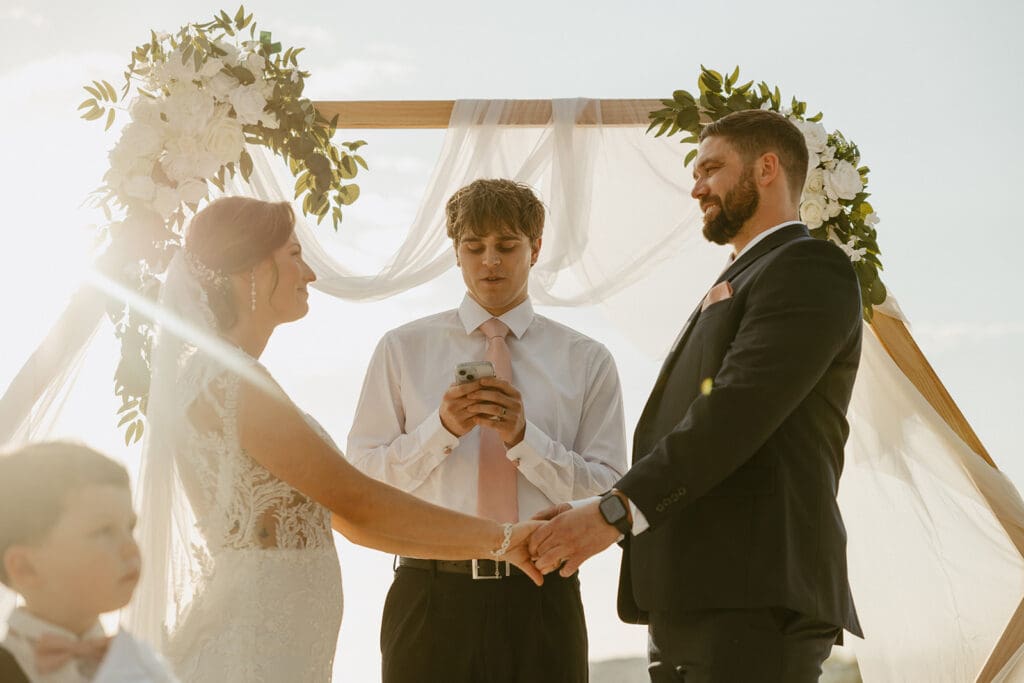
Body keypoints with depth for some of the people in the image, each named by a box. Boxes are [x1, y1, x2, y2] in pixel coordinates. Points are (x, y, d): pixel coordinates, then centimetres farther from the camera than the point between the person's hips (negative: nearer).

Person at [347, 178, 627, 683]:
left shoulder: (586, 361, 5)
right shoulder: (402, 349, 6)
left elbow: (607, 493, -1)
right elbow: (362, 479, 2)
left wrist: (523, 435, -14)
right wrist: (442, 428, -12)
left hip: (541, 599, 0)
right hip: (432, 598, 0)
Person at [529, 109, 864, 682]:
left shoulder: (809, 267, -2)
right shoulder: (732, 290, 28)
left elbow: (739, 407, -15)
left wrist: (617, 510, -19)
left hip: (755, 601, -9)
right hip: (689, 607, 9)